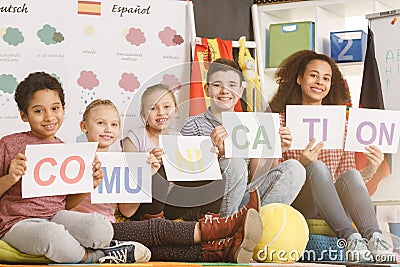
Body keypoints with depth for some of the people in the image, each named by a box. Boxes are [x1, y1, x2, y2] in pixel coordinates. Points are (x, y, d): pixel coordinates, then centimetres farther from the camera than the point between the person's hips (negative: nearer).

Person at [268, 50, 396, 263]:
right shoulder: (281, 121, 7)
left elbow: (347, 172, 15)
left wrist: (370, 170, -6)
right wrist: (301, 165, -19)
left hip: (335, 206, 3)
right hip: (296, 203, -3)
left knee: (352, 175, -28)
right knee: (318, 167, -31)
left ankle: (374, 238, -49)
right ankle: (350, 238, -47)